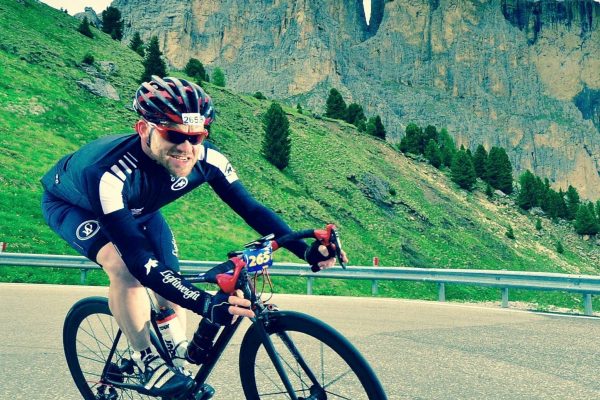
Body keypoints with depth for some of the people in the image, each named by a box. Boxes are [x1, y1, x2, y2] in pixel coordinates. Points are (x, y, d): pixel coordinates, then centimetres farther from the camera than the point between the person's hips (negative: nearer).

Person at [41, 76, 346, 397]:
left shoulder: (206, 159, -31)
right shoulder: (112, 175, -46)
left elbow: (251, 208, -23)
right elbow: (139, 259, -49)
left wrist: (306, 251, -34)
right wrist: (205, 304, -59)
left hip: (136, 208, 5)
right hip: (71, 203, -5)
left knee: (171, 280, -3)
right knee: (123, 266, -31)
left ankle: (178, 355, 21)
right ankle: (148, 364, -14)